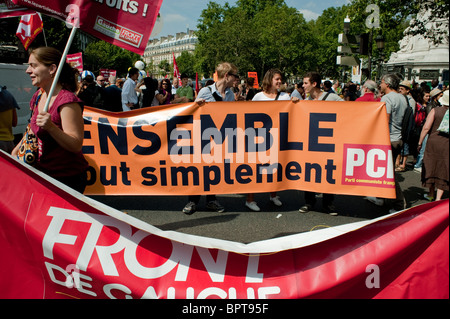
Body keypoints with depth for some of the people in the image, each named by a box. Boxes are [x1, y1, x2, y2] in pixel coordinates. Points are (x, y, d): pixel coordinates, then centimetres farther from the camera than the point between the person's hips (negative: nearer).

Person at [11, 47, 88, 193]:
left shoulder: (67, 101, -21)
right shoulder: (38, 96, 7)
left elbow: (76, 145, -25)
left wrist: (51, 127, -36)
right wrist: (18, 148, 13)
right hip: (42, 172, 8)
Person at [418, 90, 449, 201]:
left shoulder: (435, 111, -6)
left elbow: (426, 127, -13)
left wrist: (420, 142, -8)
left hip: (433, 141, -1)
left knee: (431, 167, 14)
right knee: (443, 170, 7)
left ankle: (431, 194, 27)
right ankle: (438, 197, 5)